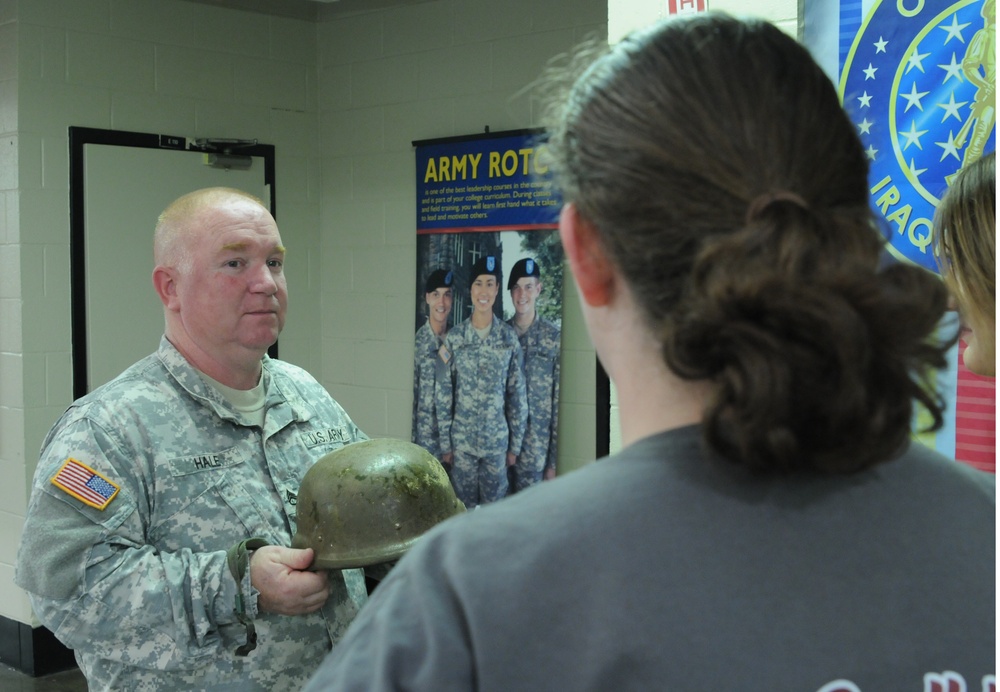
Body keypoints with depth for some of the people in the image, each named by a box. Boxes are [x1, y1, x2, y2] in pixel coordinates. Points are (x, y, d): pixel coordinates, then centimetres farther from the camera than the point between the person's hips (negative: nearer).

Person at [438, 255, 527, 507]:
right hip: (462, 439, 0)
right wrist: (445, 443, -1)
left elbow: (517, 394, 1)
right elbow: (444, 394, 1)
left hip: (497, 440, 0)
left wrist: (515, 444, 1)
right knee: (463, 506, 9)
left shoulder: (509, 337, -2)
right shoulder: (454, 337, -2)